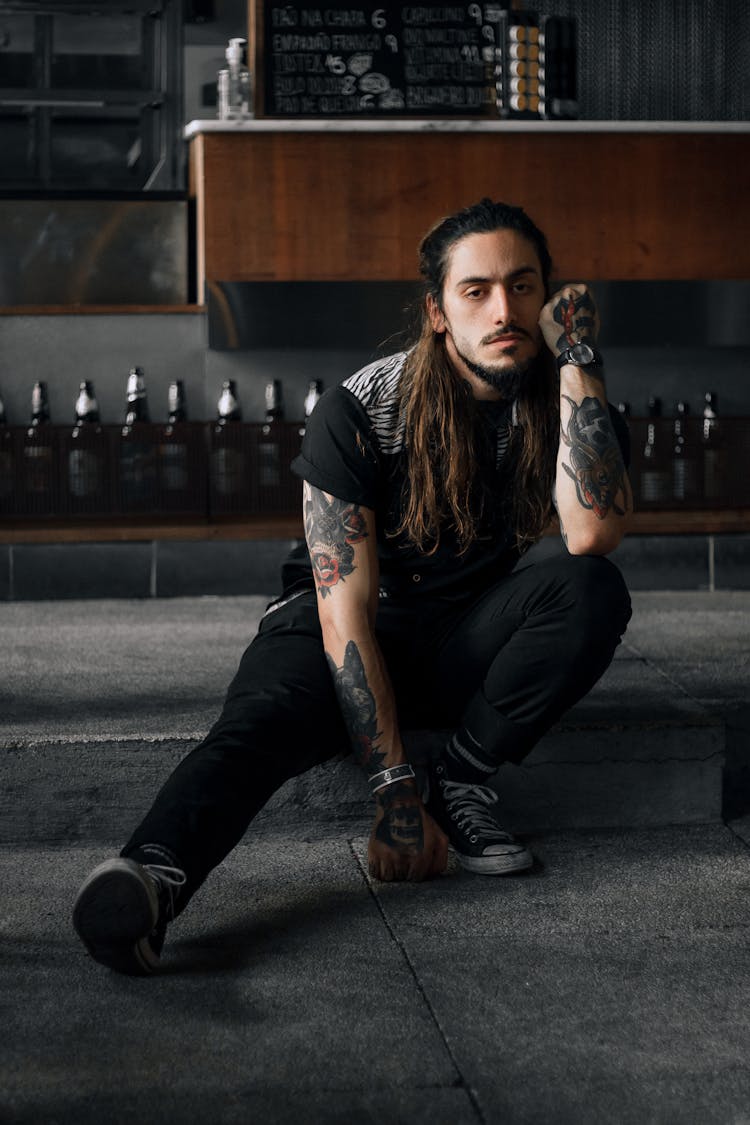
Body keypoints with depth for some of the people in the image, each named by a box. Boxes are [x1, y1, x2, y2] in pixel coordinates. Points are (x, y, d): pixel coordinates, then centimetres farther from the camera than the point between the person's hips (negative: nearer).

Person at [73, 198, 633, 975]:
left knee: (592, 592, -27)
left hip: (465, 641, 3)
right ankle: (154, 874, -63)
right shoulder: (360, 413, -17)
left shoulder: (565, 401, -8)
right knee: (263, 720, -36)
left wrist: (578, 360, -26)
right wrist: (393, 795, -29)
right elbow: (345, 610, -22)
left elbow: (593, 536, -27)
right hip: (344, 630, -3)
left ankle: (457, 780, -17)